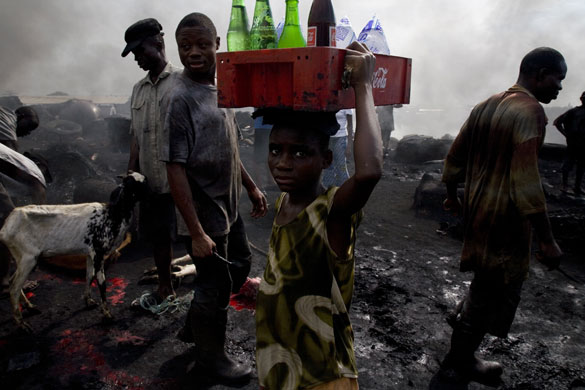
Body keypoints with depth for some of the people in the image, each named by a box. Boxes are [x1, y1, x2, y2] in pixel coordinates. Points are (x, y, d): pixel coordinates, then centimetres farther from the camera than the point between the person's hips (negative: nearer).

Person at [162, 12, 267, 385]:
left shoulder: (221, 88, 6)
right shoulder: (181, 98, -18)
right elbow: (176, 169, -21)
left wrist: (252, 187, 15)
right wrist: (196, 232, -22)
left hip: (228, 208, 8)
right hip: (205, 216, -8)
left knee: (234, 270, 22)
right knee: (216, 286, 7)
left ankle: (193, 328, 44)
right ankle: (211, 355, 33)